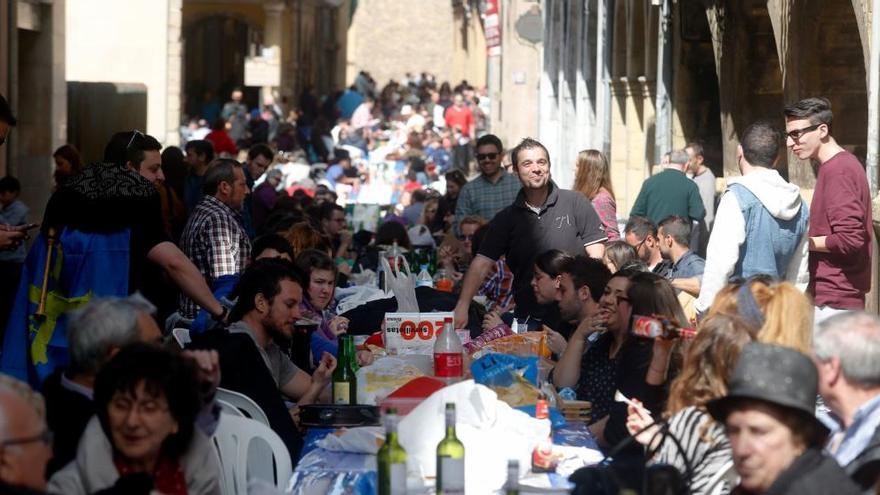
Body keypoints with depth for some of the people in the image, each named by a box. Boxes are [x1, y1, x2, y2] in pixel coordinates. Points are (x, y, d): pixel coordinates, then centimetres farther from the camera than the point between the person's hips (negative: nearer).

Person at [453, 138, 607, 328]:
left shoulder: (575, 203, 1)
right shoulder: (507, 218, 7)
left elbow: (595, 253, -1)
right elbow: (482, 263, 2)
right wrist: (462, 306, -11)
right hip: (528, 317, 2)